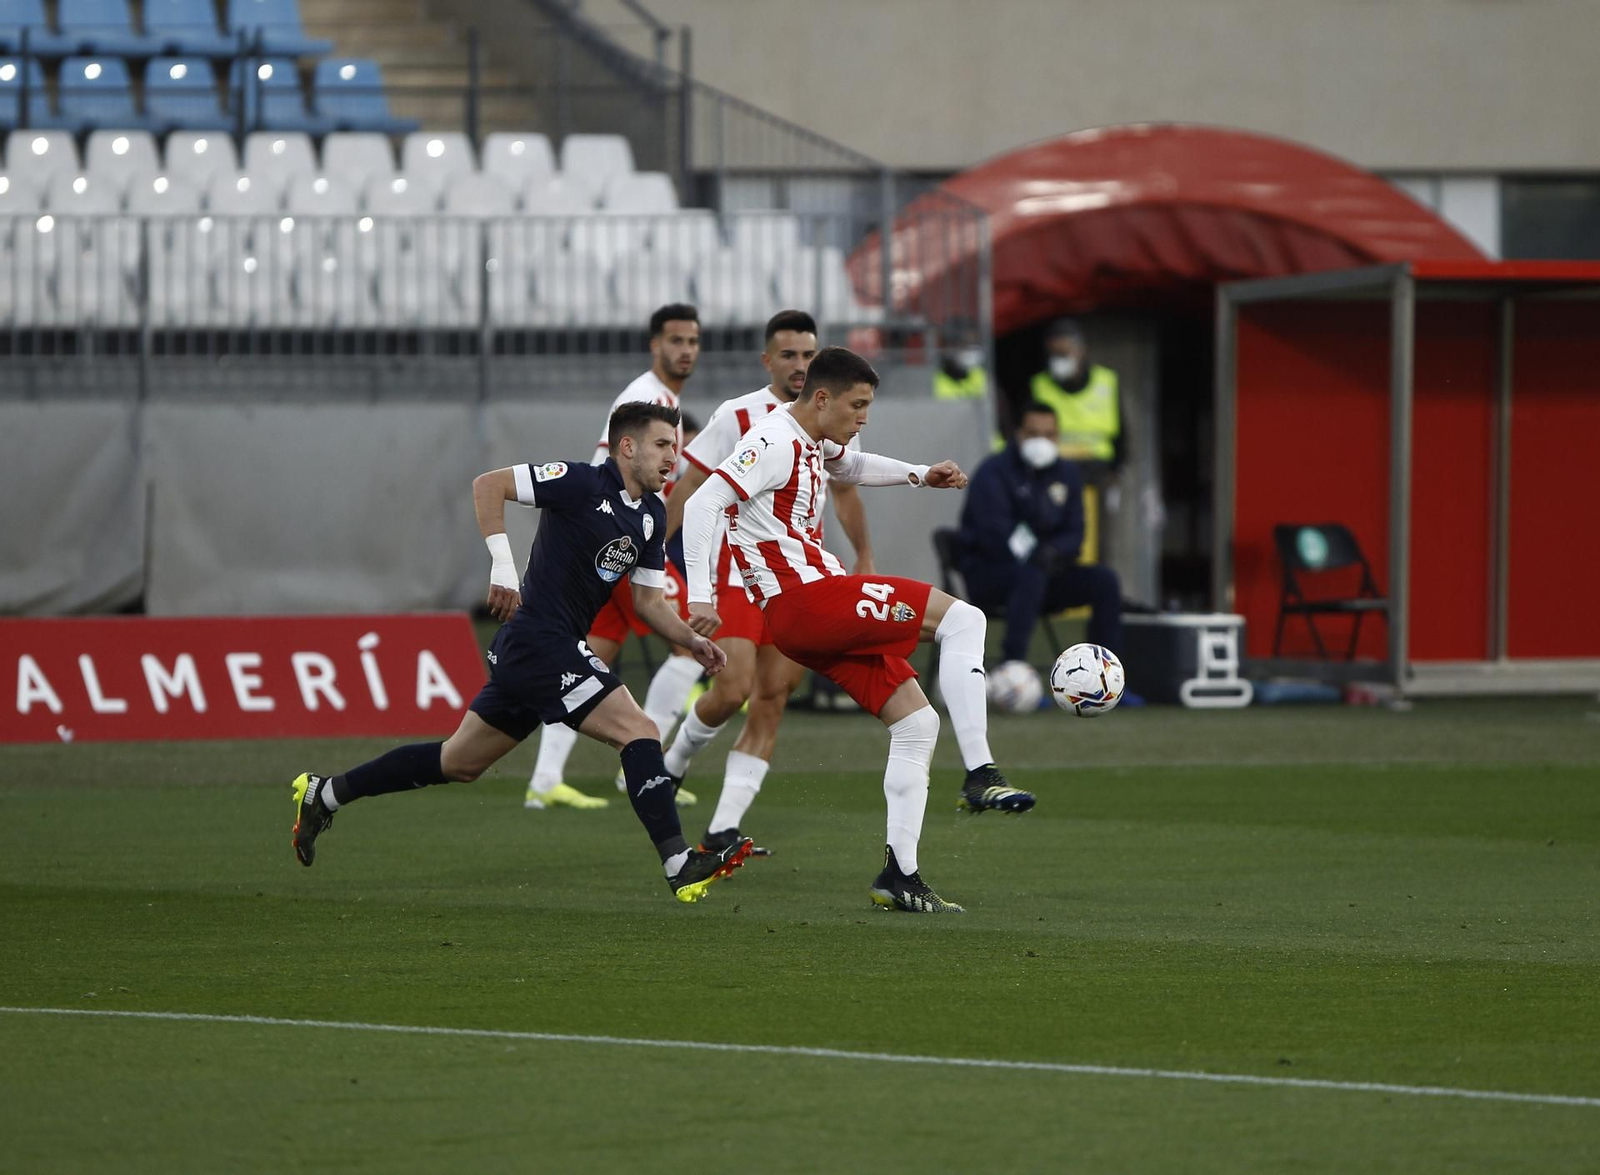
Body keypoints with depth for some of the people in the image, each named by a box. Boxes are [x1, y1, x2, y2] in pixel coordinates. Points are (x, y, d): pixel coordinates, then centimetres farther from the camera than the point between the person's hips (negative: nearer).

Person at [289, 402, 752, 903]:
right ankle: (680, 864, -17)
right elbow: (488, 485, -15)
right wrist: (502, 564, -22)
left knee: (459, 763, 16)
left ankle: (324, 794, 26)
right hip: (541, 641, -9)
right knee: (640, 732, -16)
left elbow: (648, 602, 19)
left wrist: (693, 641, 3)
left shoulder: (651, 517, 12)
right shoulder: (582, 483, -13)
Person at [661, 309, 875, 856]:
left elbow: (844, 492, 23)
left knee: (771, 701, -4)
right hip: (739, 572, -4)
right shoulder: (737, 416, -6)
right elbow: (689, 486, -2)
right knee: (731, 691, -15)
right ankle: (676, 758, 18)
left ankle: (722, 830, -3)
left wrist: (865, 559, 25)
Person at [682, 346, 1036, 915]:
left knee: (917, 722, 7)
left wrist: (920, 476, 27)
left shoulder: (815, 442, 18)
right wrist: (700, 596, -26)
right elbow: (703, 504, -20)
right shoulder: (776, 442, -13)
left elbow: (851, 466, 42)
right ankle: (980, 774, -19)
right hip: (802, 599, -10)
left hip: (820, 615, 10)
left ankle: (900, 874, 6)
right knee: (962, 618, -14)